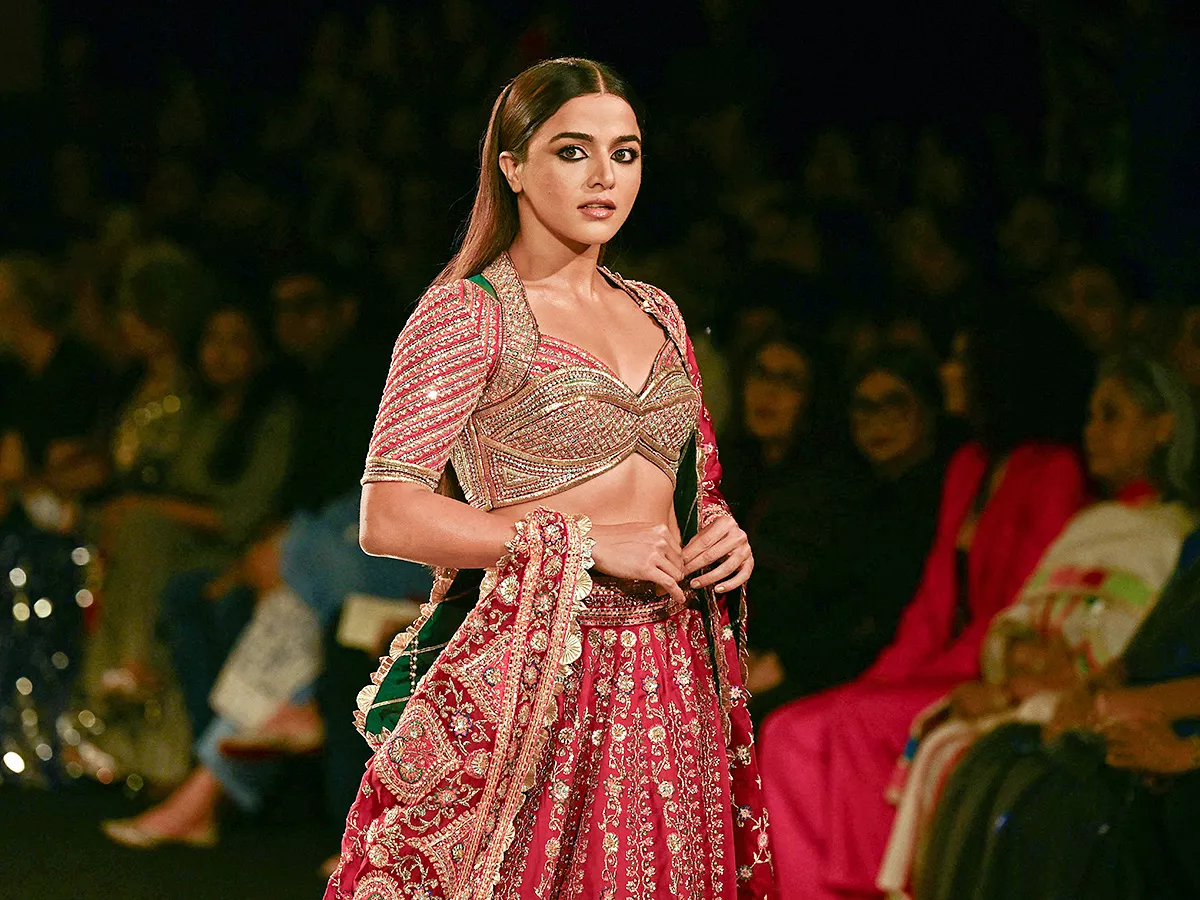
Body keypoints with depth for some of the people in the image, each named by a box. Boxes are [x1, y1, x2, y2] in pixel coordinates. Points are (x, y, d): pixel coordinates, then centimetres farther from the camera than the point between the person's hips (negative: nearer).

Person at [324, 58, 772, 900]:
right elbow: (388, 518, -12)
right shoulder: (466, 315, -4)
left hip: (669, 672, 6)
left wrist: (720, 536, 2)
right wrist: (584, 543, -16)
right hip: (526, 675, -6)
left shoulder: (656, 315, 15)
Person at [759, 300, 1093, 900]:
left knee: (858, 720, -27)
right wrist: (886, 673, 2)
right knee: (789, 733, -12)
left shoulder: (1054, 473, -9)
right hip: (943, 670, 8)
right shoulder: (970, 466, 19)